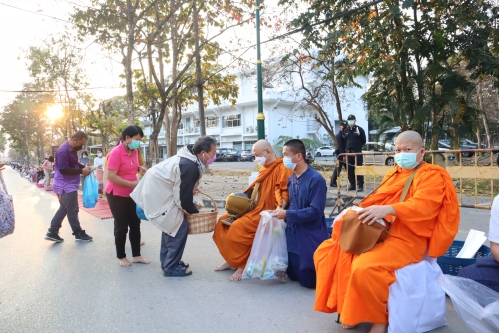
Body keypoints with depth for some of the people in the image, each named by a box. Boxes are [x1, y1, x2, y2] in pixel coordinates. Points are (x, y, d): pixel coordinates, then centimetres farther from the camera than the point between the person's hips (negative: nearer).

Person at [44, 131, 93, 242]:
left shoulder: (72, 150, 10)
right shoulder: (63, 151, -21)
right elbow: (63, 170, -27)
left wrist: (84, 166, 4)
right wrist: (81, 171, -23)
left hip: (69, 185, 10)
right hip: (66, 186, -10)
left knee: (64, 209, 16)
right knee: (72, 211, 1)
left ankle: (52, 232, 22)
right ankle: (79, 233, 12)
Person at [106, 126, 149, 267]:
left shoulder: (134, 151, 2)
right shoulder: (116, 152, -21)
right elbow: (111, 176, -26)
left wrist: (139, 168, 0)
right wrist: (133, 184, -26)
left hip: (131, 194, 7)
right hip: (116, 195, -7)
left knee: (135, 224, 11)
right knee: (121, 227, 2)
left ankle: (136, 255, 23)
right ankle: (121, 257, 20)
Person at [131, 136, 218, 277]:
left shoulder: (187, 157, 4)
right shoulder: (190, 167, -27)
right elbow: (183, 198, -21)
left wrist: (191, 189, 13)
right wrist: (194, 212, -5)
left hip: (155, 189, 11)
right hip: (158, 195, -11)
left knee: (170, 225, 18)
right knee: (180, 226, -7)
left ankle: (167, 261, 30)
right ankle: (171, 267, 3)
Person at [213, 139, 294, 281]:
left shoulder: (282, 169, -15)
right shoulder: (265, 168, 14)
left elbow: (285, 193, -22)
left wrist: (280, 209, -36)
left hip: (267, 212, -10)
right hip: (257, 209, 10)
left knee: (238, 227, -26)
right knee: (224, 221, 5)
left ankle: (242, 265, -10)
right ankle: (232, 260, 13)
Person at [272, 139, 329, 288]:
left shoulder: (316, 179, -18)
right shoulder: (291, 179, 5)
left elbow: (315, 212, -22)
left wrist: (287, 214, -21)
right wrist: (281, 212, -4)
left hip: (310, 238, -7)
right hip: (293, 236, 7)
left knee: (308, 281, 0)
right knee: (293, 275, 14)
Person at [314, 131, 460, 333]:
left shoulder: (432, 176, -2)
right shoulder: (393, 174, 21)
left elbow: (423, 205, -20)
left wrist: (388, 209, -35)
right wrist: (356, 211, 0)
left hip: (405, 240, -8)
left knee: (364, 268, -34)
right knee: (327, 252, 0)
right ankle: (348, 308, 9)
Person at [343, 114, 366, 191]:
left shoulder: (359, 129, -2)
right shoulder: (346, 130, 12)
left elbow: (364, 141, 3)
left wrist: (358, 146, 6)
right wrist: (347, 149, 11)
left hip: (358, 152, -5)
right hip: (348, 152, 5)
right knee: (349, 170, 6)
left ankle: (360, 185, 0)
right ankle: (352, 185, 15)